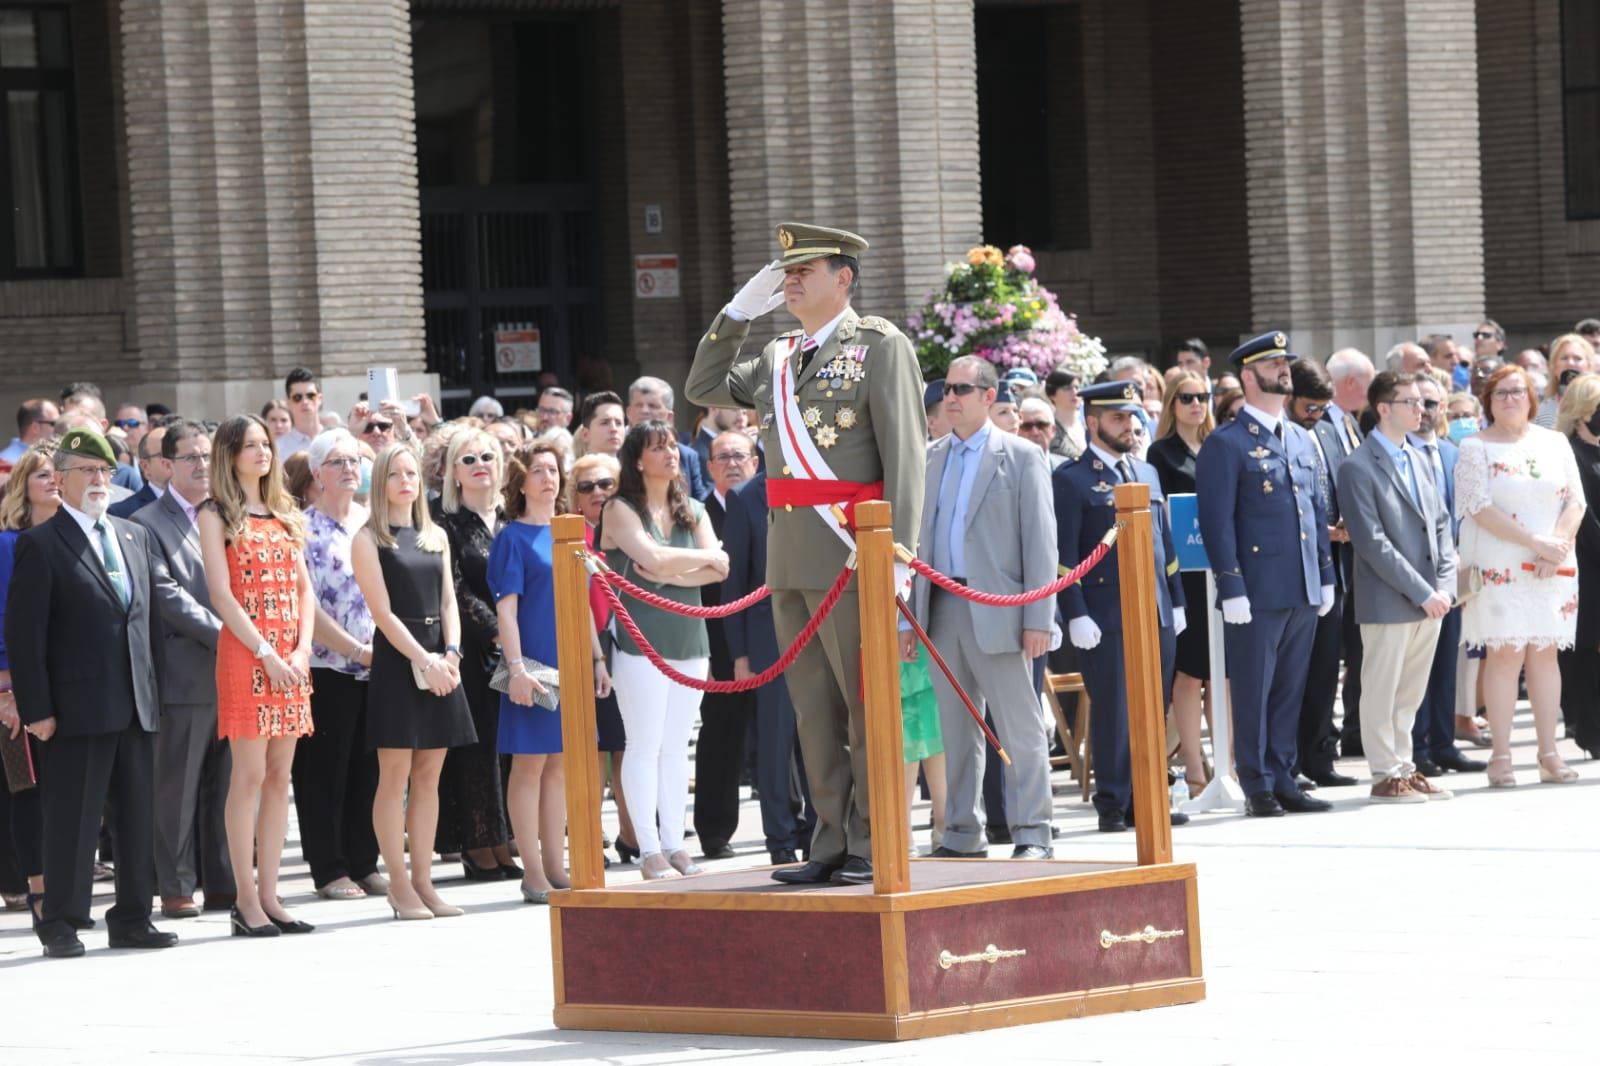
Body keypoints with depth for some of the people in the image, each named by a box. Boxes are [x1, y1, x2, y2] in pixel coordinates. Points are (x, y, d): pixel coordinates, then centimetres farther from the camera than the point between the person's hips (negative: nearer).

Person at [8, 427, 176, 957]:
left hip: (137, 706, 6)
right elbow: (23, 634, -7)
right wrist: (36, 709, -13)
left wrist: (153, 688, 9)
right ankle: (61, 924, 6)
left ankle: (132, 918, 15)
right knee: (72, 819, -1)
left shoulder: (135, 536, 15)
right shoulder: (40, 544, -4)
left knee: (138, 818, 7)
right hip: (78, 708, -6)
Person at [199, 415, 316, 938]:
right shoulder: (216, 516, -1)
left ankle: (269, 895, 7)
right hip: (244, 653, -6)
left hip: (291, 656, 6)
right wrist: (266, 653, -15)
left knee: (279, 777, 4)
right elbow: (221, 594, -9)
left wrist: (302, 649, -3)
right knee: (250, 776, -7)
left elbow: (304, 589, 13)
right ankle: (247, 900, -4)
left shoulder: (285, 516, 16)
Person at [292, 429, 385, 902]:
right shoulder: (305, 528, -4)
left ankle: (364, 863, 15)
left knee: (368, 769, 7)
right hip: (326, 665, -5)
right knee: (324, 770, 0)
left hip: (376, 665, 5)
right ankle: (329, 869, 6)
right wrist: (356, 650, -14)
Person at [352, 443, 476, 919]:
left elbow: (448, 600, 12)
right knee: (395, 775, -4)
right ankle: (400, 885, -2)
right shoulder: (369, 540, -3)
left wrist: (452, 652, -5)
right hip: (397, 660, -5)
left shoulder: (435, 536, 15)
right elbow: (383, 612, -9)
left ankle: (424, 881, 9)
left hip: (439, 660, 5)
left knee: (429, 775, 6)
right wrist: (425, 661, -15)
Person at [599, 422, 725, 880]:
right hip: (642, 639, -5)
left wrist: (669, 575, -12)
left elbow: (718, 570, 2)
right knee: (645, 745, -4)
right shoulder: (621, 510, -3)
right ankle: (650, 851, -2)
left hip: (689, 636, 5)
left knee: (676, 746, 8)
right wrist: (704, 557, -3)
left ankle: (674, 845, 11)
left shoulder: (693, 512, 13)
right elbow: (653, 558, -17)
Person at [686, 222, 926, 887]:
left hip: (851, 554, -7)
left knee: (866, 704, -3)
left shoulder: (880, 346, -3)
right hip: (790, 557, 7)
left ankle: (875, 847, 1)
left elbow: (906, 452, -9)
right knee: (815, 707, 9)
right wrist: (737, 312, 13)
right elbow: (703, 387, 24)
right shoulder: (777, 359, 17)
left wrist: (898, 554, -17)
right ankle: (833, 845, 13)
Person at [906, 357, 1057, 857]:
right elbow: (920, 538, 16)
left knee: (1020, 727, -4)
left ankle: (1031, 833, -1)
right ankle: (963, 832, 14)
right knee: (955, 729, 9)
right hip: (942, 607, 5)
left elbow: (1040, 541, -5)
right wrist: (910, 616, 10)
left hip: (995, 609, -5)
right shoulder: (932, 458, 14)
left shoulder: (1022, 457, -1)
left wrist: (1038, 619, -11)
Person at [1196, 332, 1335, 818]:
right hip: (1258, 591, -7)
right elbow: (1217, 522, -10)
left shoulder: (1301, 440, 16)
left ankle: (1282, 780, 16)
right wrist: (1231, 588, -15)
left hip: (1303, 591, 7)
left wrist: (1326, 576, 15)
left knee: (1289, 691, 10)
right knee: (1253, 691, -1)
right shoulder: (1226, 444, -6)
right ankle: (1258, 788, 4)